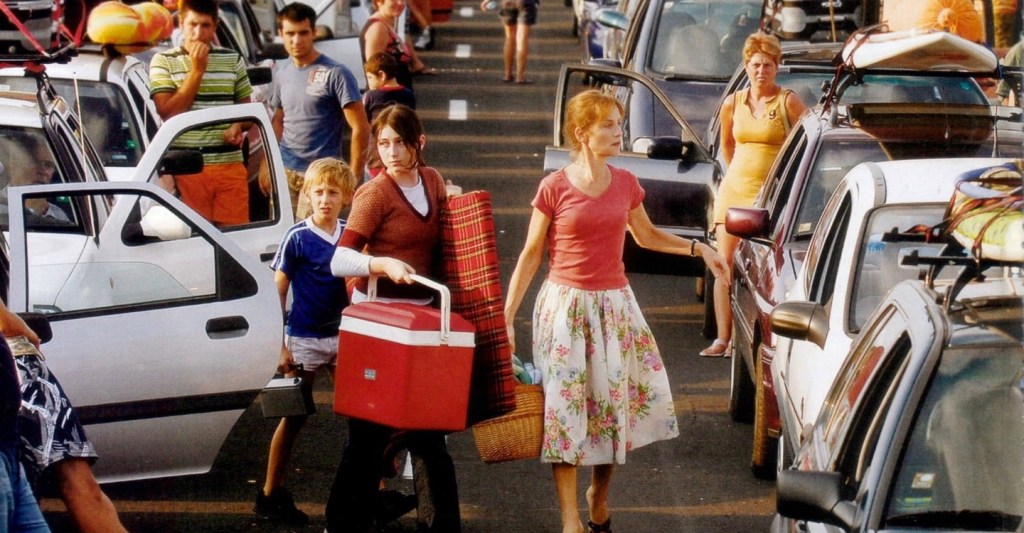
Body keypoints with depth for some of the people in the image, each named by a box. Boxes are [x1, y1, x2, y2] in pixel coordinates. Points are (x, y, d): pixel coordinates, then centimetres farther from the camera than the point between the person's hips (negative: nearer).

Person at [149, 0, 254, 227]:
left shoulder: (233, 60, 12)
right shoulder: (163, 61, 3)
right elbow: (168, 112, -7)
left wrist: (238, 126, -3)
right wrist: (196, 70, -10)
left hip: (231, 166, 3)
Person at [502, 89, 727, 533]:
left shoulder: (626, 184, 3)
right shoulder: (554, 188, -9)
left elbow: (647, 236, 20)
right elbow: (530, 256, -3)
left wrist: (696, 248, 8)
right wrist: (506, 317, -4)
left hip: (614, 307, 4)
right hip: (565, 307, -4)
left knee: (613, 405, 8)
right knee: (565, 410, -2)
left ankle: (599, 497, 30)